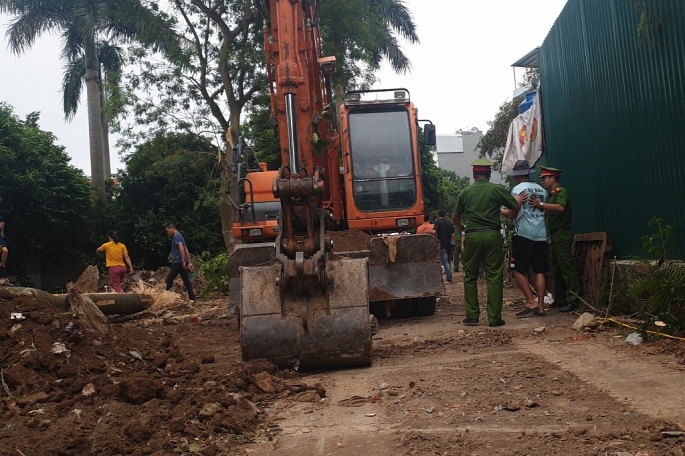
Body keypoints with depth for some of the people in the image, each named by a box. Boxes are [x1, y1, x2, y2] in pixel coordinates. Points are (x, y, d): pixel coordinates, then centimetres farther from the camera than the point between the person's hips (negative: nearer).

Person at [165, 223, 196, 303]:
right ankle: (192, 298, 1)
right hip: (182, 262, 9)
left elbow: (181, 248, -20)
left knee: (169, 279, -2)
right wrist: (189, 263, 20)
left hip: (178, 262, -9)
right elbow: (186, 250, 22)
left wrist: (183, 261, -23)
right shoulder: (179, 236, 22)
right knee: (186, 280, 4)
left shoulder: (176, 236, -8)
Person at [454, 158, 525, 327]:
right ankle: (494, 317, 2)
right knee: (494, 277, 2)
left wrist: (459, 226, 40)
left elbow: (457, 215, 17)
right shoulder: (496, 189, -2)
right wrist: (519, 199, 25)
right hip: (492, 236, -1)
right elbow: (516, 206, 1)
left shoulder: (466, 192, 6)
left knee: (470, 277, 11)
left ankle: (472, 316, 9)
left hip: (472, 237, 2)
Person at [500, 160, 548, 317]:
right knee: (539, 271, 6)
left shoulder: (517, 189, -5)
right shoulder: (542, 190, 14)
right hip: (541, 234, 6)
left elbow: (511, 215, -6)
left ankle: (531, 302, -7)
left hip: (524, 234, -6)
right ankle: (540, 306, 4)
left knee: (519, 270, 0)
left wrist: (501, 210, 11)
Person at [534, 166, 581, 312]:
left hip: (562, 235, -10)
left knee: (567, 268, -11)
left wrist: (542, 204, -33)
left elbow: (560, 207, -28)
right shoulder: (552, 195, 19)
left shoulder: (561, 192, -9)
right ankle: (560, 300, 17)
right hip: (556, 236, 10)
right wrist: (540, 207, 6)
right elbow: (547, 214, 20)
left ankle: (573, 301, -11)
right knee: (556, 269, 12)